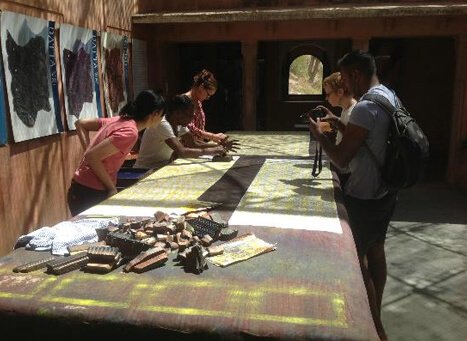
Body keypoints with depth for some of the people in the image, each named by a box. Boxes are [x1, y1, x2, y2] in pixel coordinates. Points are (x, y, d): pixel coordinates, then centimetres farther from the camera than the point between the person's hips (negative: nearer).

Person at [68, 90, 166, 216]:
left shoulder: (119, 120, 6)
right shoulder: (130, 132, -20)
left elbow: (80, 123, 14)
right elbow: (92, 157, -25)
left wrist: (89, 150, 9)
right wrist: (112, 188, -16)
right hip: (91, 193, -8)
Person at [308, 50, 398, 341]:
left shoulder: (366, 107, -24)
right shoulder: (390, 97, 6)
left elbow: (341, 158, -22)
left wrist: (319, 134, -7)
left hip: (364, 197, -9)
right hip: (386, 190, 10)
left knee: (355, 258, 4)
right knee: (376, 250, 19)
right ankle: (375, 316, 36)